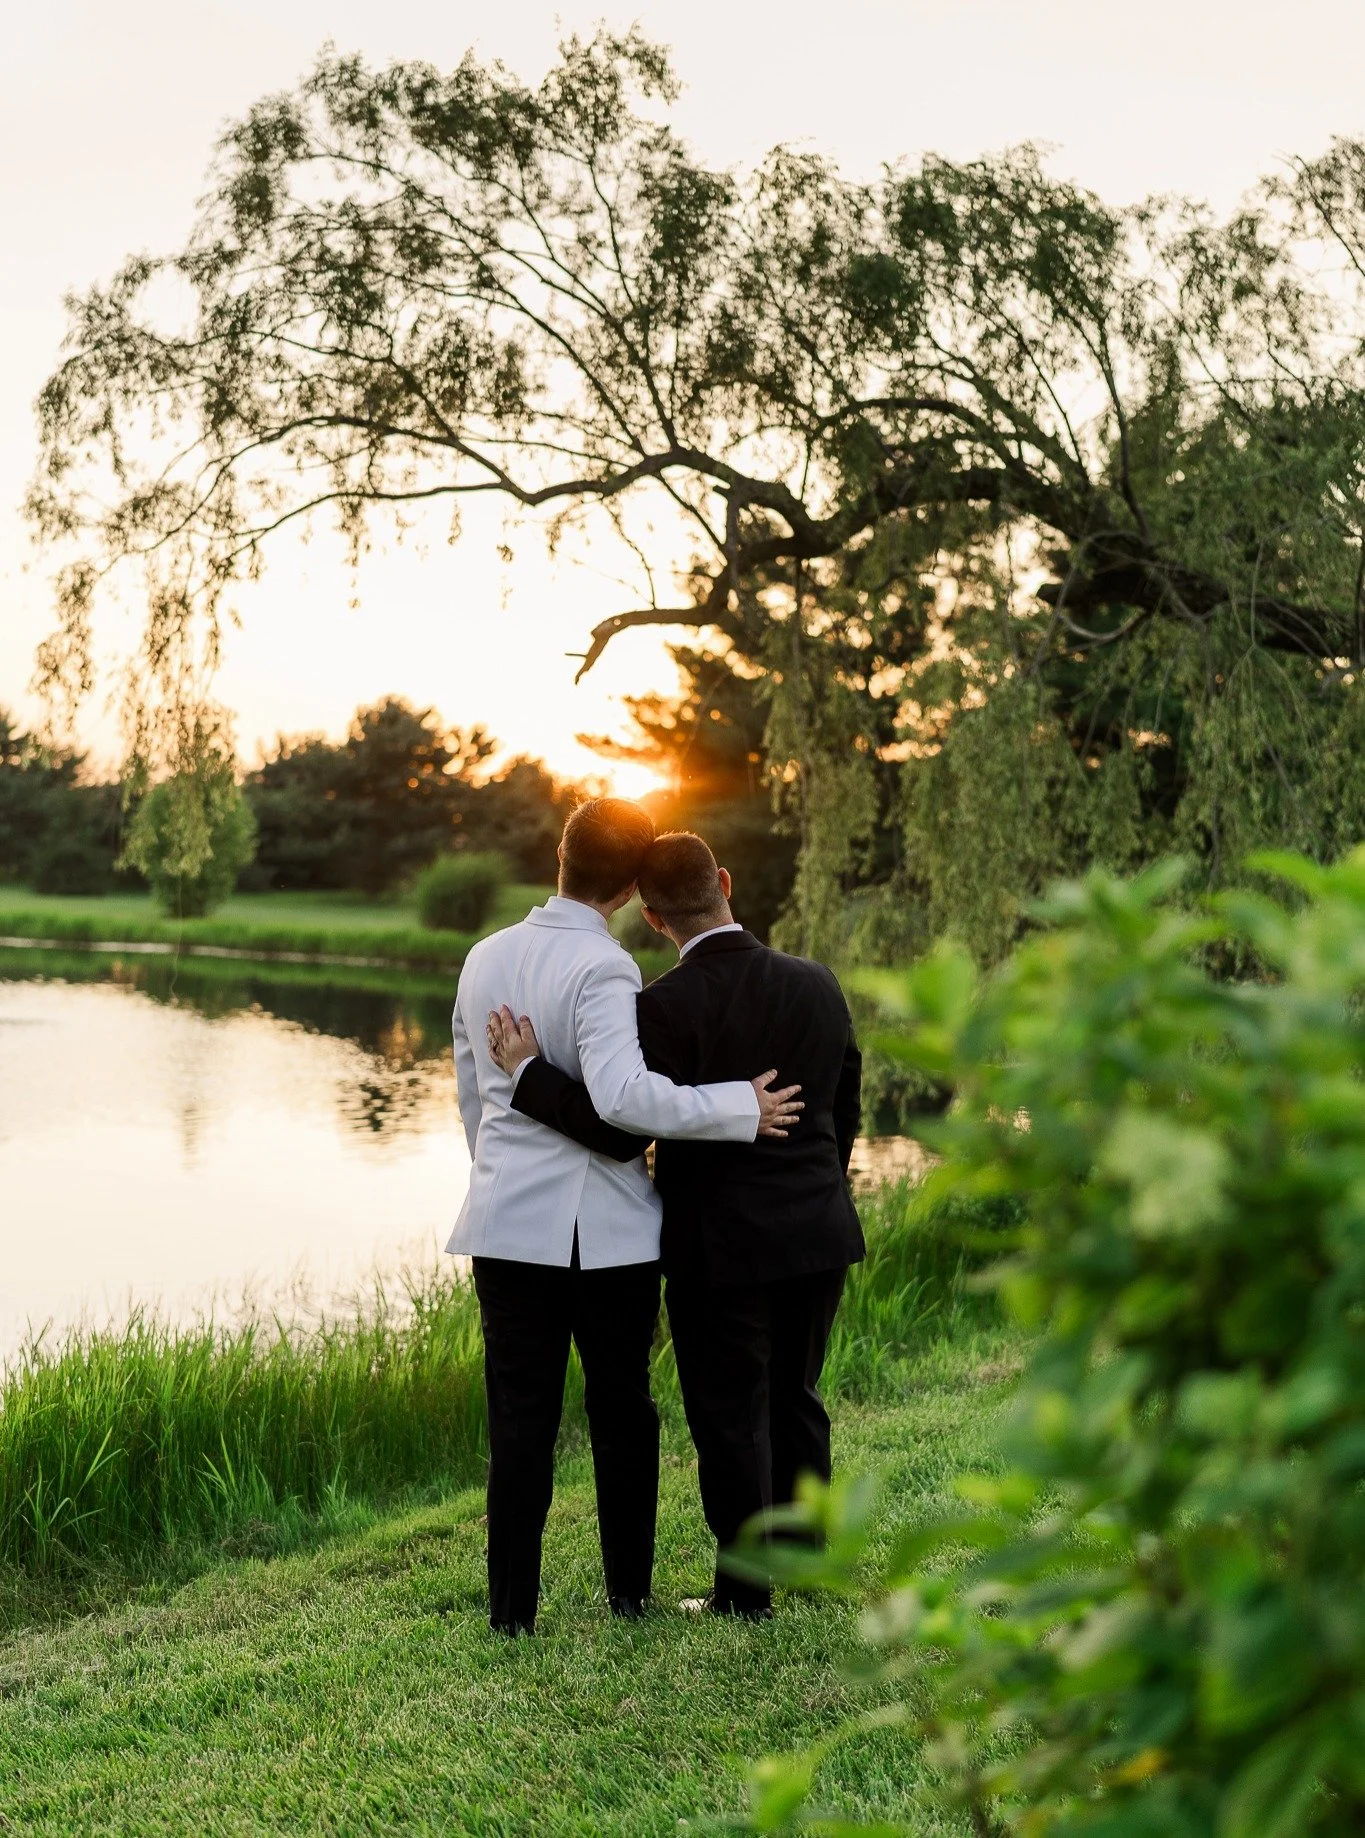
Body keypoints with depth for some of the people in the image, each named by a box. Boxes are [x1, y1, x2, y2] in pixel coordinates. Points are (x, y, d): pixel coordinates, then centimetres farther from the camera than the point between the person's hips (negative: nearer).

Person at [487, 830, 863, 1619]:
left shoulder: (669, 1006, -17)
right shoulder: (818, 985, 1)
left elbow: (620, 1130, -20)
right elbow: (845, 1109, 10)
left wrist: (529, 1071, -13)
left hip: (724, 1248, -6)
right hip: (818, 1234, 6)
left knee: (731, 1417, 7)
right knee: (796, 1400, 20)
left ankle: (747, 1593, 16)